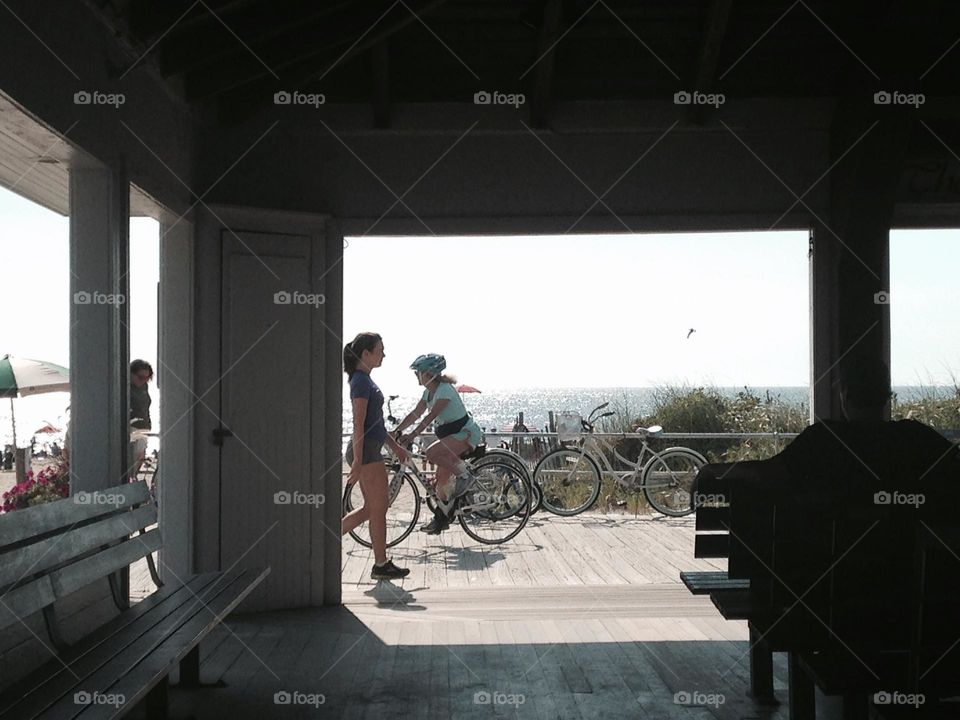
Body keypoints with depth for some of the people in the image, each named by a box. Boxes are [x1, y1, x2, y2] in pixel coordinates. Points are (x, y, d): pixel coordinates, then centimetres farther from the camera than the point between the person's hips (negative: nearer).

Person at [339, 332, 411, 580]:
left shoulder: (364, 380, 16)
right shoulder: (361, 381, -14)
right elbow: (358, 424, -19)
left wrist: (395, 445, 24)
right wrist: (357, 462, -21)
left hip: (369, 450, 10)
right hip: (366, 451, -10)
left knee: (370, 509, 14)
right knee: (378, 510, 0)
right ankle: (381, 565, 9)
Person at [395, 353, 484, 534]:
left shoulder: (445, 390, -20)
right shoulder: (428, 392, 8)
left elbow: (431, 415, -29)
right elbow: (415, 414, 8)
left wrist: (413, 434, -36)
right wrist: (396, 431, -1)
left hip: (467, 433, -9)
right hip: (452, 434, 9)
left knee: (432, 453, -29)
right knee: (442, 476, 6)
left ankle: (464, 473, -11)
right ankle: (441, 518, 15)